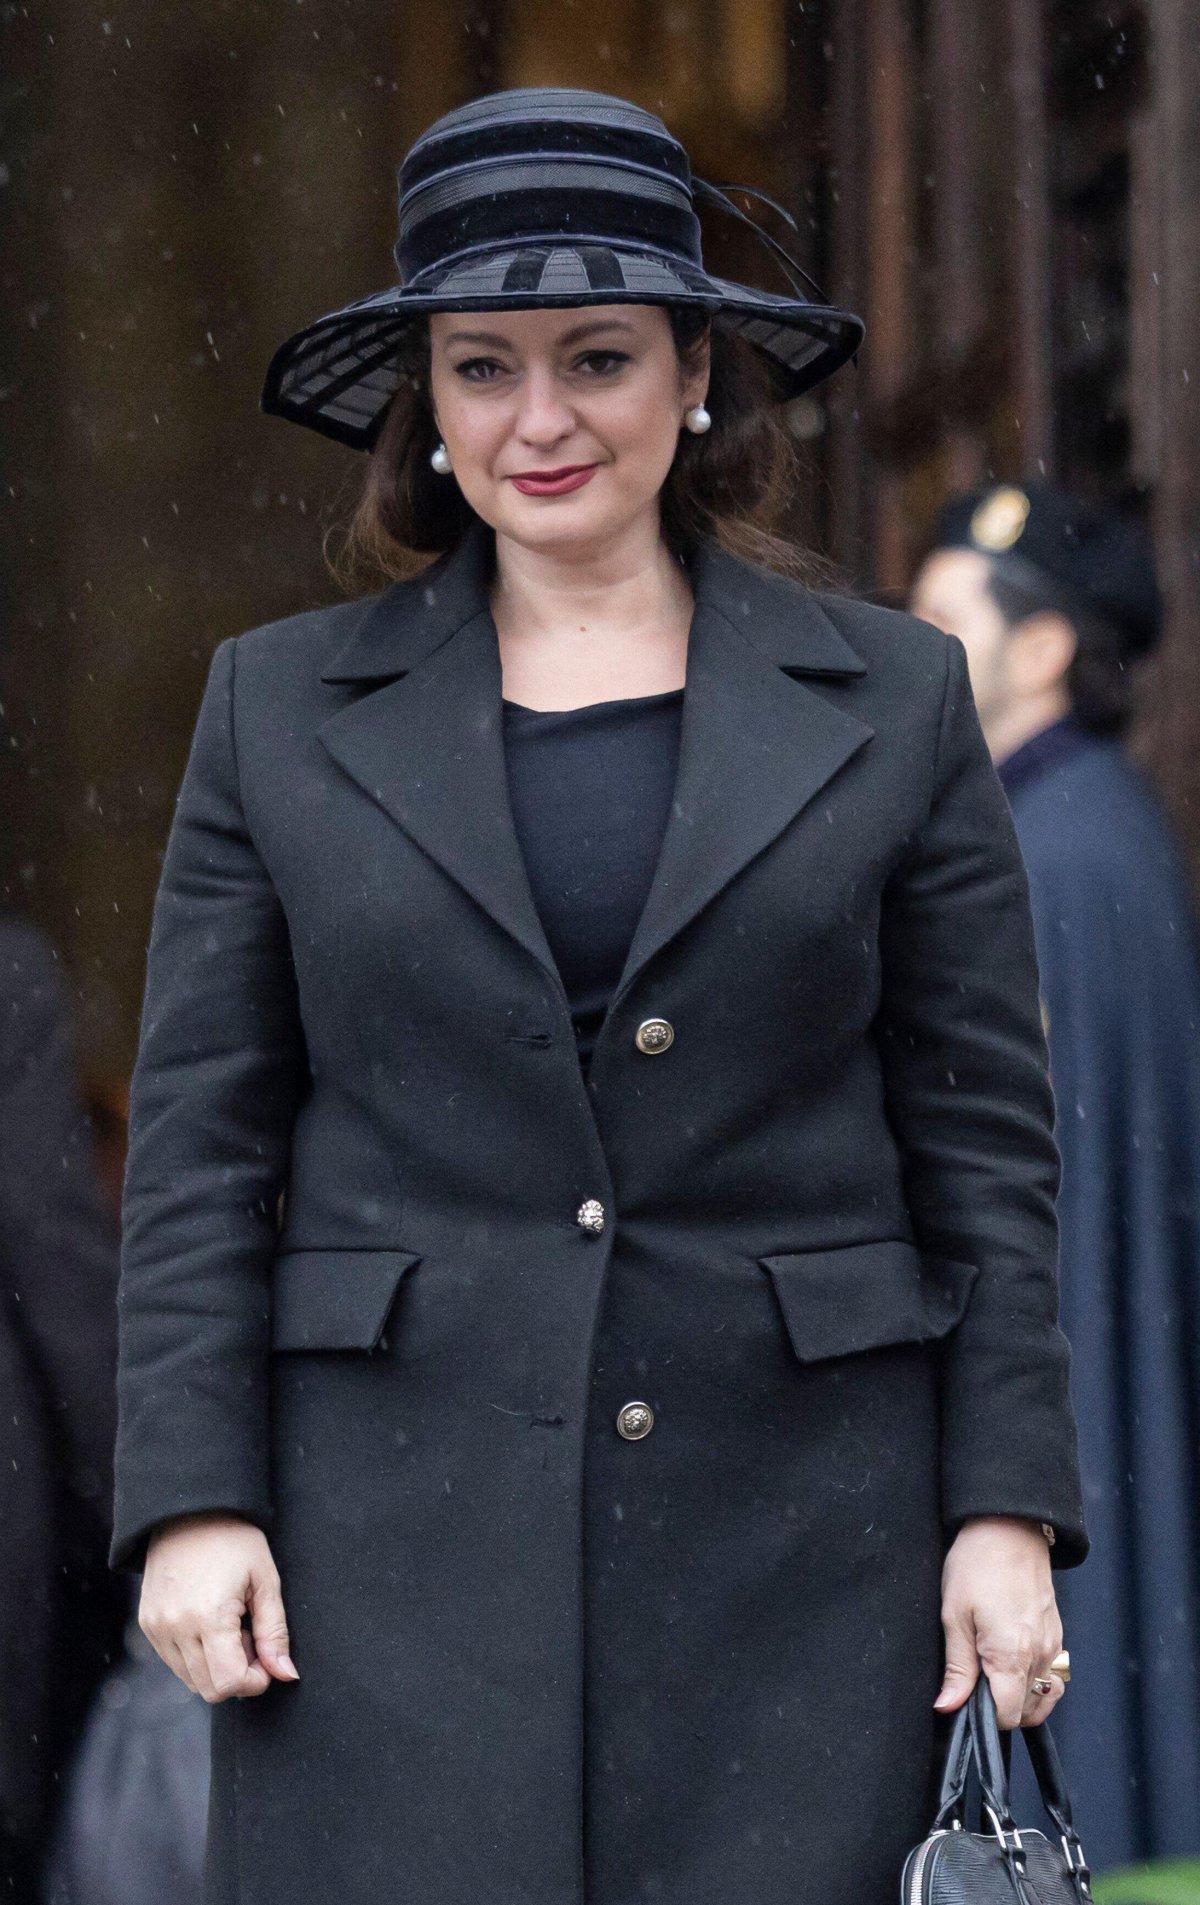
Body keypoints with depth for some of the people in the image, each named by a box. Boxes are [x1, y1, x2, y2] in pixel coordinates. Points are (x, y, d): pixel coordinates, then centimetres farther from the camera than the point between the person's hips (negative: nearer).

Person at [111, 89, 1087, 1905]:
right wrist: (194, 1499, -2)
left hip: (793, 1532, 0)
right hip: (398, 1534, 0)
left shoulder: (893, 700, 8)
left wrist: (1008, 1509, 0)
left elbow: (986, 1137, 7)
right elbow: (199, 1142, 7)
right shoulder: (281, 707, 9)